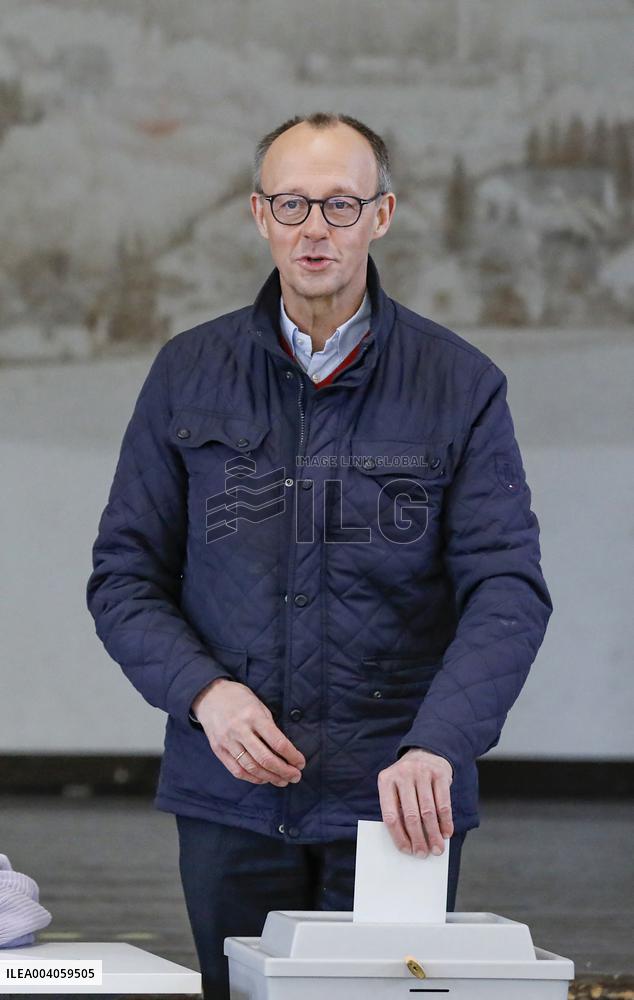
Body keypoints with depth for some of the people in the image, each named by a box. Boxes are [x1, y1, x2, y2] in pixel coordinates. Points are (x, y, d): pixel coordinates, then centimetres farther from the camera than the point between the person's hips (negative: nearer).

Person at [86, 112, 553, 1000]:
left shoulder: (459, 384, 0)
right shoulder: (189, 375, 6)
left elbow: (508, 589, -8)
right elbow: (124, 575, 7)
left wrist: (435, 745, -24)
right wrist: (204, 692, -12)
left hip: (398, 801, -1)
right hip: (232, 800, 2)